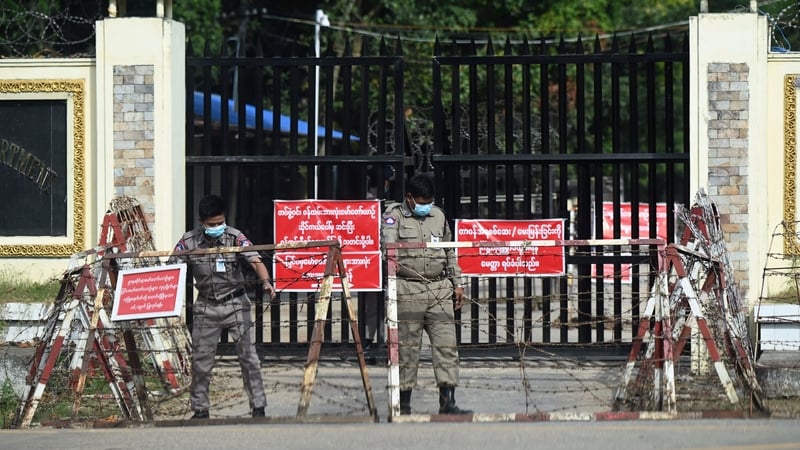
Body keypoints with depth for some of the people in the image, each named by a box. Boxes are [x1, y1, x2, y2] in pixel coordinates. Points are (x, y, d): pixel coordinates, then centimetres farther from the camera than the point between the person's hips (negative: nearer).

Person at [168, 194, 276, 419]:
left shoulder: (235, 237, -13)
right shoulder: (189, 241, -7)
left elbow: (255, 260, -24)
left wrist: (265, 282, -42)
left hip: (235, 303, -2)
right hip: (206, 306, 2)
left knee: (248, 356, -8)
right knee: (200, 360, 5)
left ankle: (258, 407, -2)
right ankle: (200, 410, 17)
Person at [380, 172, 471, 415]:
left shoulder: (438, 215, 18)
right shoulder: (395, 215, 3)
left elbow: (450, 252, 26)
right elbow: (388, 238, -18)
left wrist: (457, 283, 22)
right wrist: (391, 257, -38)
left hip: (440, 289, 4)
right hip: (408, 291, -4)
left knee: (446, 344, -4)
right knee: (407, 346, -2)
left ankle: (447, 402, -5)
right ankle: (403, 403, 5)